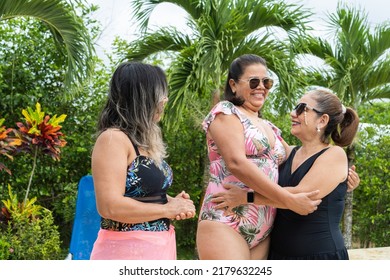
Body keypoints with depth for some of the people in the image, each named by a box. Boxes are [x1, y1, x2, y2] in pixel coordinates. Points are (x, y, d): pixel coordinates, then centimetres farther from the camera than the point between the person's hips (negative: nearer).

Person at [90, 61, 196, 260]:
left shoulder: (144, 140, 15)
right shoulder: (113, 139, -14)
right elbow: (110, 207, -24)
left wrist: (174, 203, 4)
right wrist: (168, 209, -14)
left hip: (158, 247, 10)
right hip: (128, 250, -10)